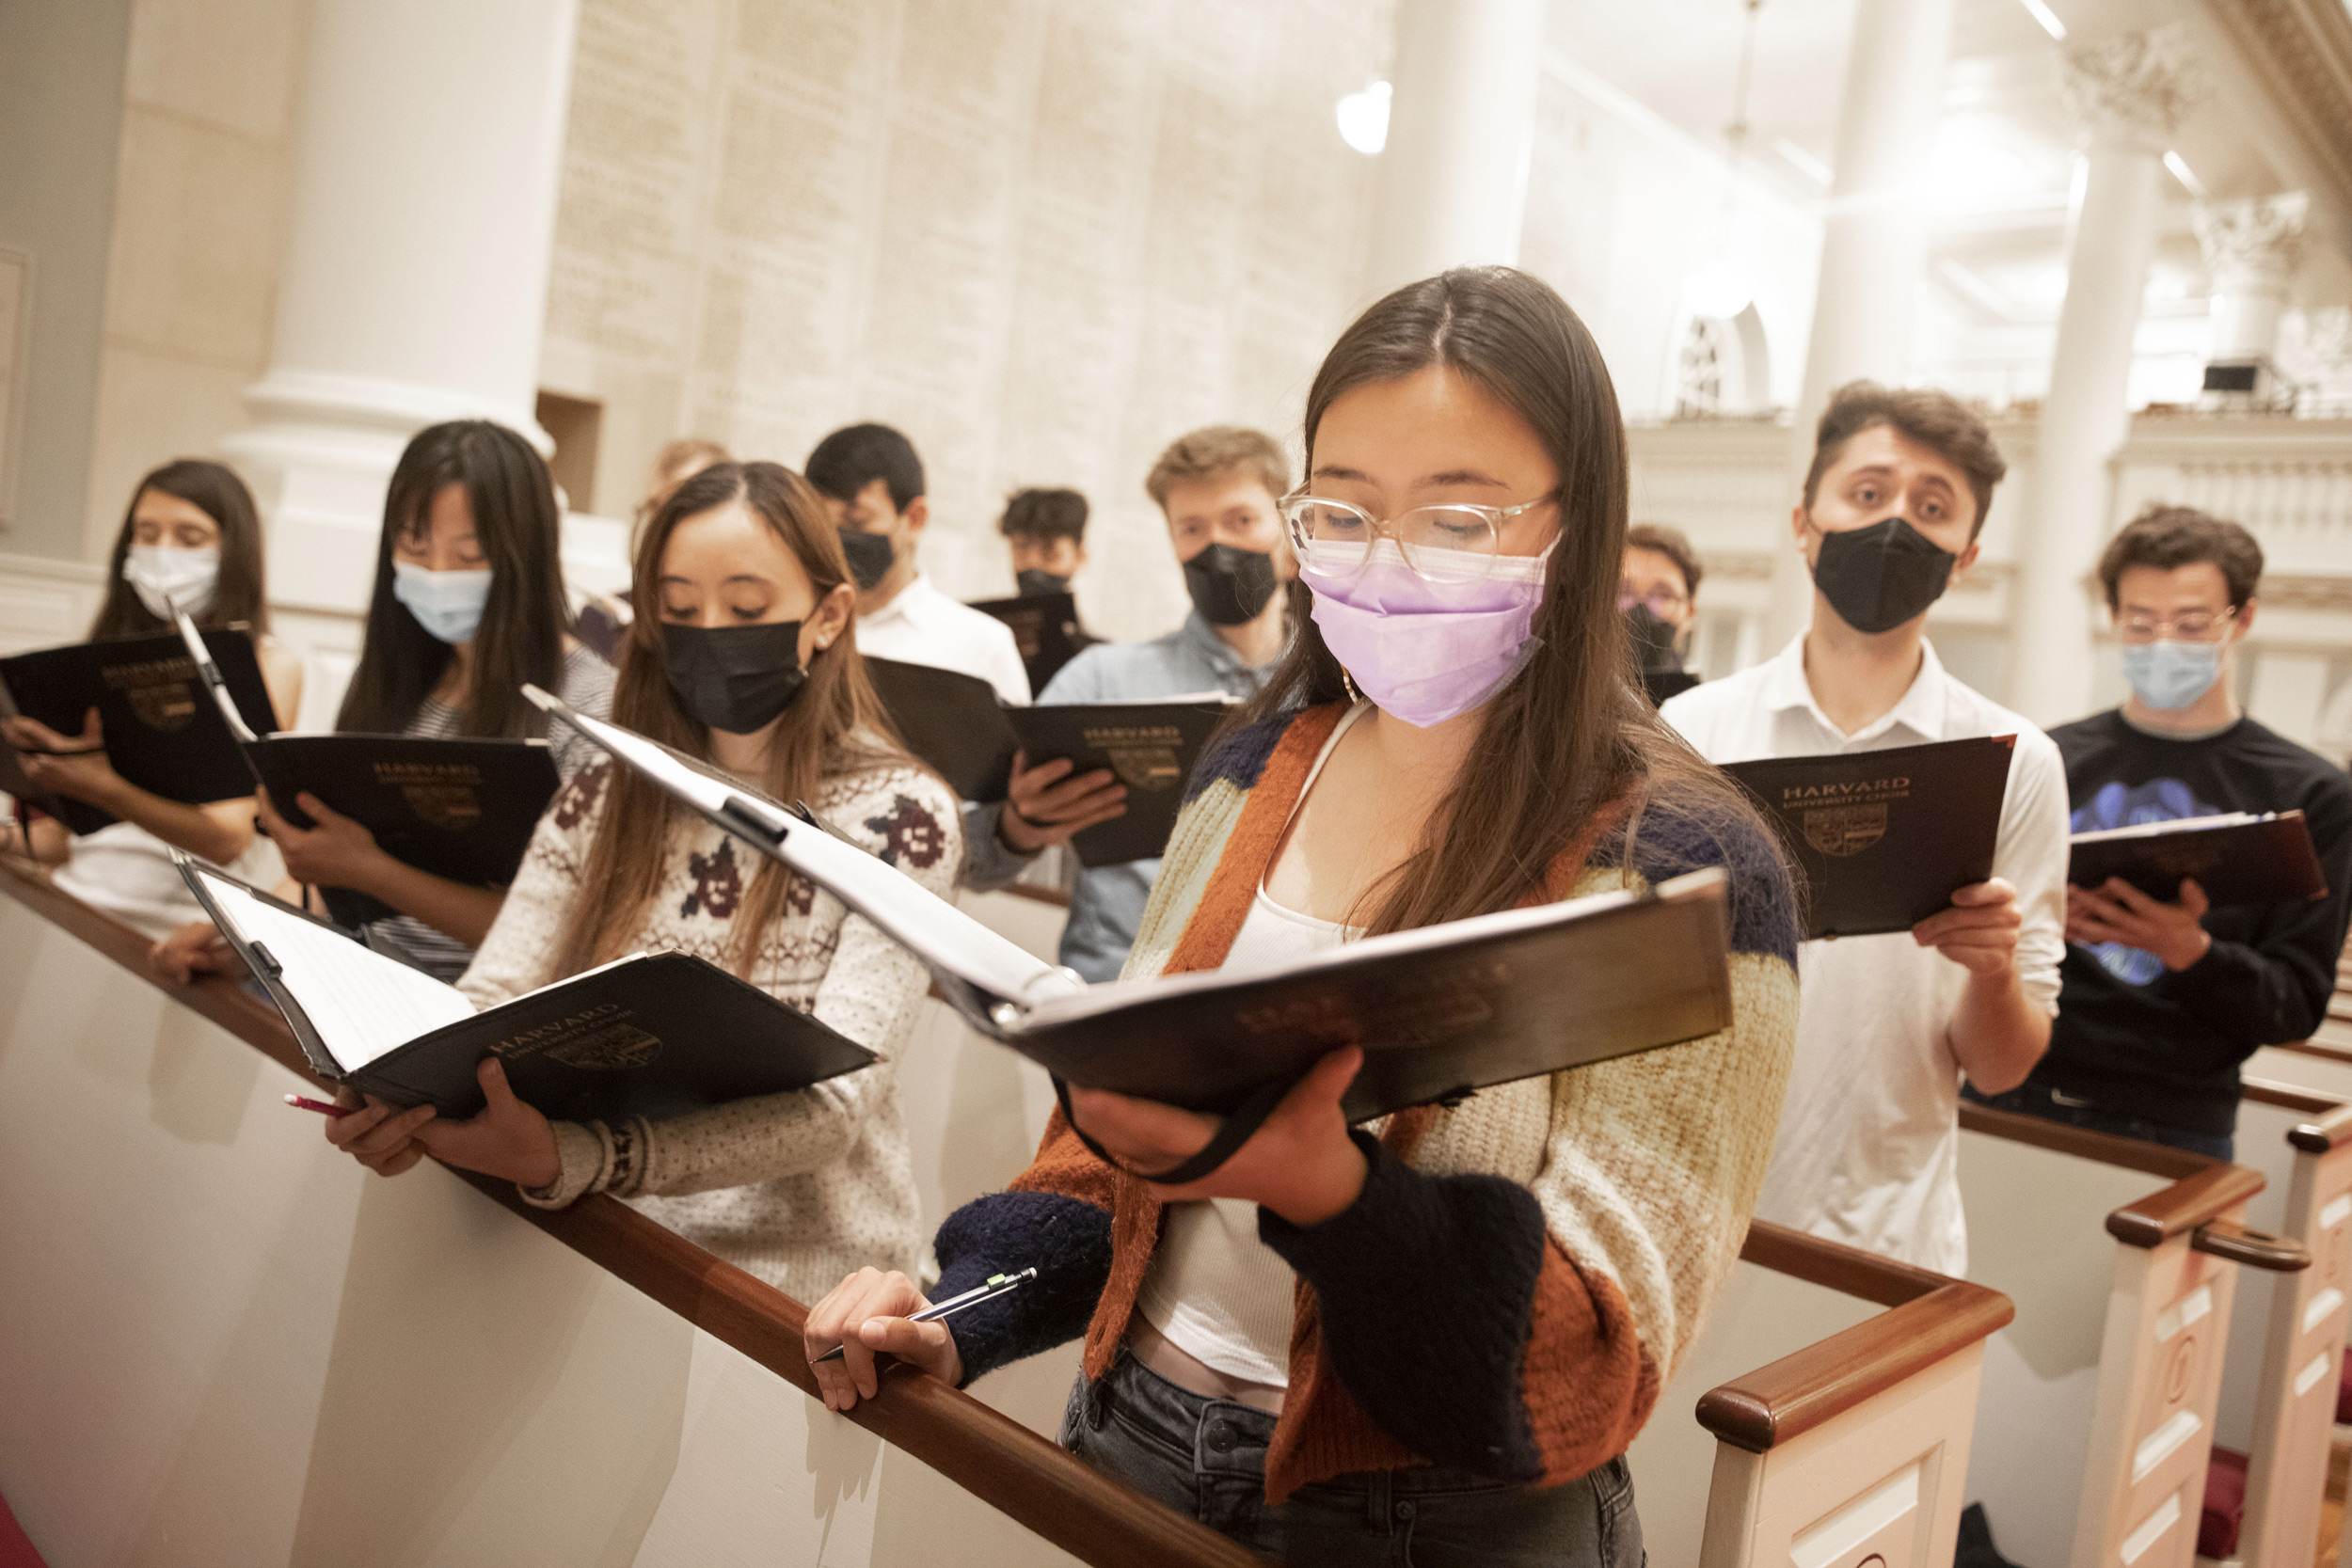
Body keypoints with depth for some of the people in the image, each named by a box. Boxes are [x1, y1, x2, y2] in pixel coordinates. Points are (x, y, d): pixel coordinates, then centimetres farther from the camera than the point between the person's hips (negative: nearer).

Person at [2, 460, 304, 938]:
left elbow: (227, 836, -11)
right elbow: (55, 839, 16)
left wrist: (102, 789, -24)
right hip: (76, 900, 5)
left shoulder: (270, 664, 2)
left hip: (183, 921, -5)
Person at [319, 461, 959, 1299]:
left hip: (794, 1271, -5)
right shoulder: (604, 797, 7)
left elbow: (830, 1104, -20)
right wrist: (405, 1095, -24)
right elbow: (487, 1003, 0)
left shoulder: (896, 813, -10)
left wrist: (569, 1156, -34)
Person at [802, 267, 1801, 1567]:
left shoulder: (1682, 868, -18)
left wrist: (1323, 1188, -35)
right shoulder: (1257, 765, -3)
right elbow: (1126, 1123, 7)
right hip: (1135, 1436, 5)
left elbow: (1600, 1371, -19)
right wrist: (967, 1314, -7)